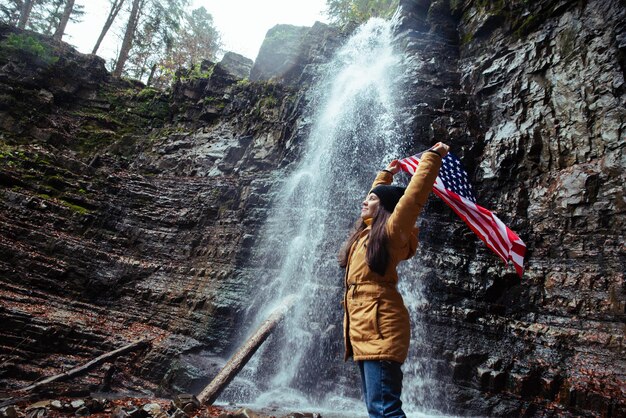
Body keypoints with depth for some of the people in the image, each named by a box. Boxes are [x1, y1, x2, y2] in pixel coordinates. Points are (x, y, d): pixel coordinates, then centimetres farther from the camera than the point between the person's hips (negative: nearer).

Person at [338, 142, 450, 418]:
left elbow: (416, 193, -11)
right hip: (361, 327, 9)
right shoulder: (366, 231, 18)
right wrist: (387, 174, 43)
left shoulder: (392, 230, -4)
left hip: (380, 327, -9)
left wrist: (433, 156, -3)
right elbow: (376, 197, 35)